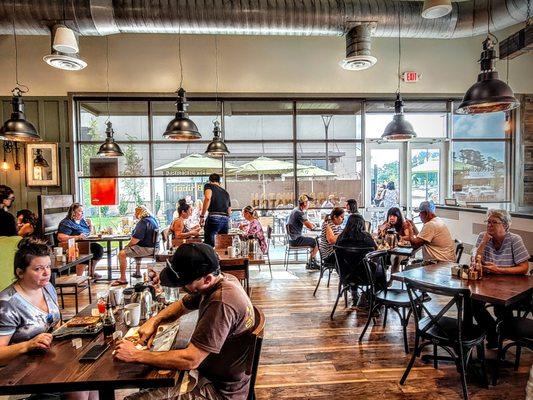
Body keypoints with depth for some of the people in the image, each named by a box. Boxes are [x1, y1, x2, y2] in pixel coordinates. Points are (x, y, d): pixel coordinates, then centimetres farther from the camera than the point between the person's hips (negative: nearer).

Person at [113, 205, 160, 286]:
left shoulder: (143, 222, -20)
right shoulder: (153, 219, 11)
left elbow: (136, 239, -24)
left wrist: (128, 245, -6)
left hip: (146, 248, -11)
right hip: (153, 246, 11)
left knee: (122, 254, -12)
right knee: (136, 249, 38)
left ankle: (123, 279, -8)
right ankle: (137, 272, 42)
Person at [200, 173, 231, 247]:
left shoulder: (209, 186, 10)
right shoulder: (226, 193, 28)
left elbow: (208, 198, -11)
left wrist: (202, 216, -9)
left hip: (214, 217, -6)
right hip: (226, 219, 6)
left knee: (208, 245, -5)